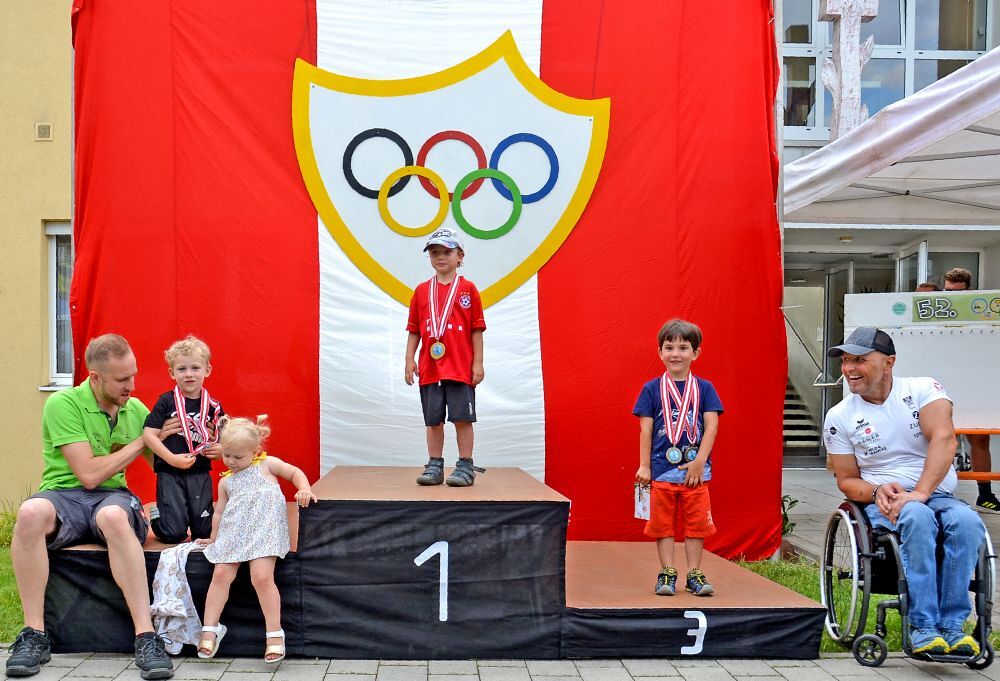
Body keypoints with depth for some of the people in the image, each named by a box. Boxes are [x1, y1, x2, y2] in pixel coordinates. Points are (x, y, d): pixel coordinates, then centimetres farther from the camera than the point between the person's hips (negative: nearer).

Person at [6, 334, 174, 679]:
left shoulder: (135, 409, 10)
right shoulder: (63, 404, -6)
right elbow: (89, 474, -12)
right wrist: (140, 442, -6)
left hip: (113, 497, 2)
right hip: (64, 496, -2)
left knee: (114, 516, -38)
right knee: (31, 512, -38)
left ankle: (146, 638, -40)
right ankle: (34, 635, -28)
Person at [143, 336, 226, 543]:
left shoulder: (213, 406, 5)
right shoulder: (166, 402, -5)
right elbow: (149, 435, -11)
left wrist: (221, 450, -9)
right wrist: (172, 459, -19)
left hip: (200, 475, 3)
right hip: (170, 474, -3)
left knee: (204, 532, 4)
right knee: (174, 534, -7)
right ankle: (156, 515, 24)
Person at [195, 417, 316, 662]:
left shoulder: (266, 465, 11)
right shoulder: (226, 481, 22)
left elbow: (295, 472, 9)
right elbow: (219, 512, 27)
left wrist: (304, 489, -10)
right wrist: (214, 538, 27)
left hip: (263, 529, -4)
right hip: (233, 532, 5)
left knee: (262, 577, -20)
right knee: (221, 575, -11)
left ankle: (274, 633, -13)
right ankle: (210, 629, 0)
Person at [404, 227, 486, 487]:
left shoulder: (467, 288, 1)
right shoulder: (422, 291, 9)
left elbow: (477, 329, 0)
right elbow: (414, 330, 11)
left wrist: (478, 363, -4)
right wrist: (409, 360, 3)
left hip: (461, 367, -3)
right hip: (429, 367, 3)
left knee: (462, 417, -2)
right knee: (433, 419, 7)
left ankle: (465, 467, 5)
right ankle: (434, 466, 15)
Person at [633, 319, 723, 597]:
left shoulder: (704, 388, 3)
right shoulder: (652, 389, 2)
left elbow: (711, 426, -1)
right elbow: (646, 429, 2)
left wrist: (699, 462, -9)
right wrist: (644, 465, -2)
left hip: (695, 470, 0)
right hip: (662, 469, 0)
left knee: (696, 522, 5)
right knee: (663, 522, 4)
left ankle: (694, 574, 15)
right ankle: (667, 574, 13)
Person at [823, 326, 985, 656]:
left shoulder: (923, 389, -1)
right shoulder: (839, 418, 4)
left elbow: (943, 438, -17)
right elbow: (847, 480, 9)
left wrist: (919, 494, -29)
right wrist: (877, 491, -14)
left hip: (937, 495, 1)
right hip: (882, 504, 0)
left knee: (967, 521, -33)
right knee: (917, 518, -36)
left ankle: (952, 625, -26)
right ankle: (922, 626, -32)